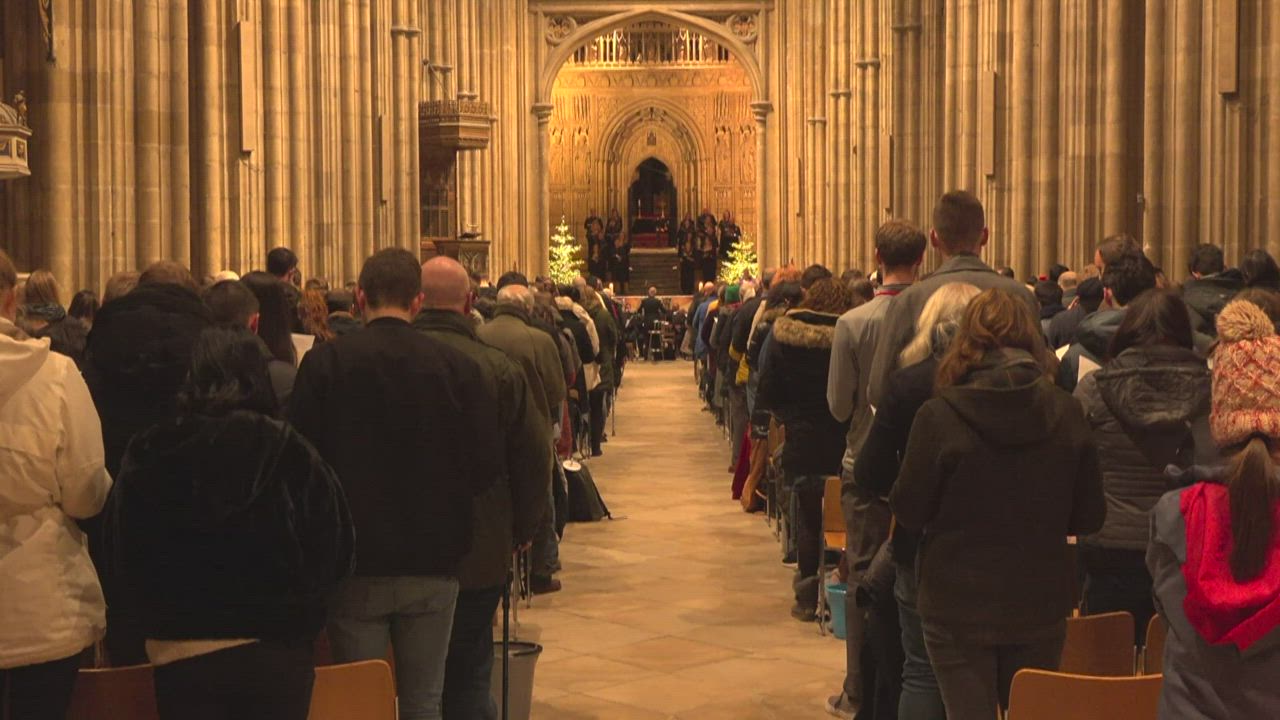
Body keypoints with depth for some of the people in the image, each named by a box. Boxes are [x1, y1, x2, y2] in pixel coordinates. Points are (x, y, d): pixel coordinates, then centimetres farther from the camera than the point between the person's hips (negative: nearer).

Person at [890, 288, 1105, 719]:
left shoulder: (940, 416, -15)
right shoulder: (1067, 415, -6)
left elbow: (909, 512, -7)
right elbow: (1089, 517, 1)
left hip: (958, 606, -3)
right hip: (1041, 604, 3)